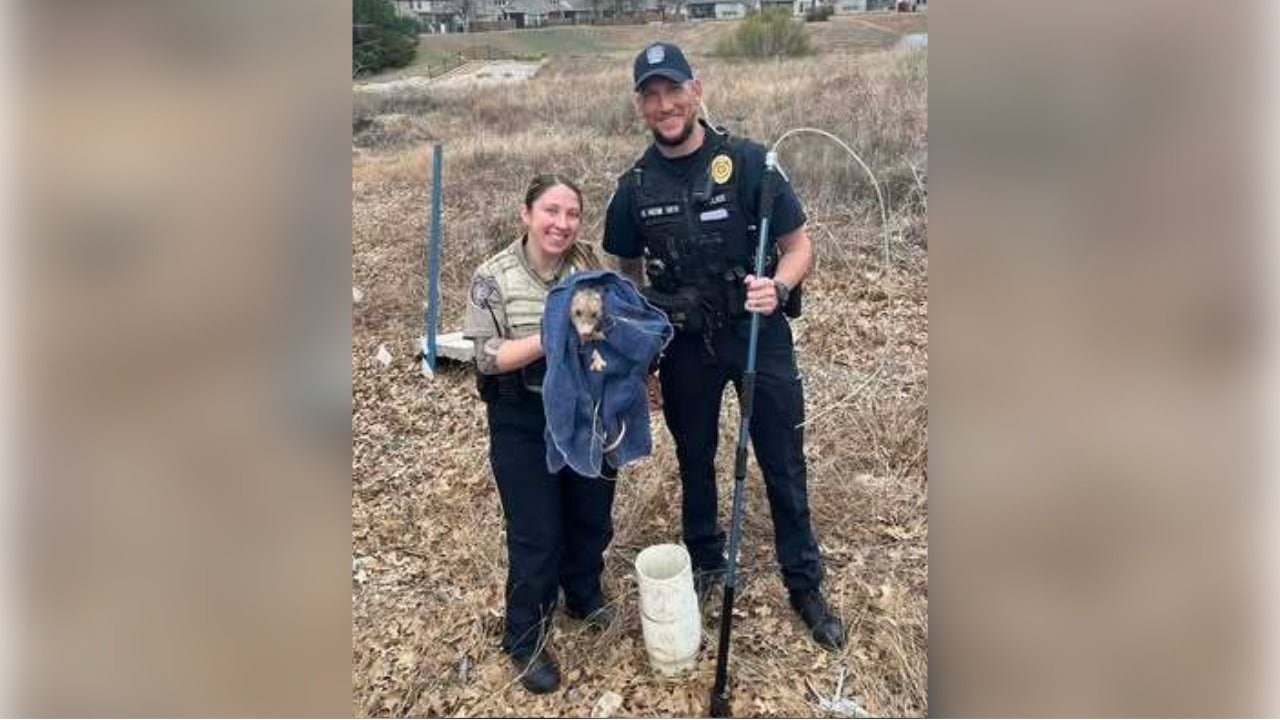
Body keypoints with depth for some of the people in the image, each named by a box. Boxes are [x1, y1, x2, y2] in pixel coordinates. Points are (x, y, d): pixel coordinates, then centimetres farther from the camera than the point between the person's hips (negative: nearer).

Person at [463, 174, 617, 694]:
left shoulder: (589, 264, -3)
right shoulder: (494, 277, -13)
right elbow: (489, 358, -17)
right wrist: (553, 335, -28)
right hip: (523, 421, -4)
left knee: (592, 516, 20)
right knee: (535, 534, 4)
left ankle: (584, 596, 48)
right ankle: (524, 640, 27)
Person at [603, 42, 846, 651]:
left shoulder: (749, 161, -11)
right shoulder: (635, 187, -2)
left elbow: (799, 246, -8)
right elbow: (629, 273, 9)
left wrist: (778, 287, -30)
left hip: (760, 334, -2)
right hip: (685, 345, 3)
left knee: (784, 466, 7)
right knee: (695, 461, 18)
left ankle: (805, 584, 27)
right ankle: (706, 564, 41)